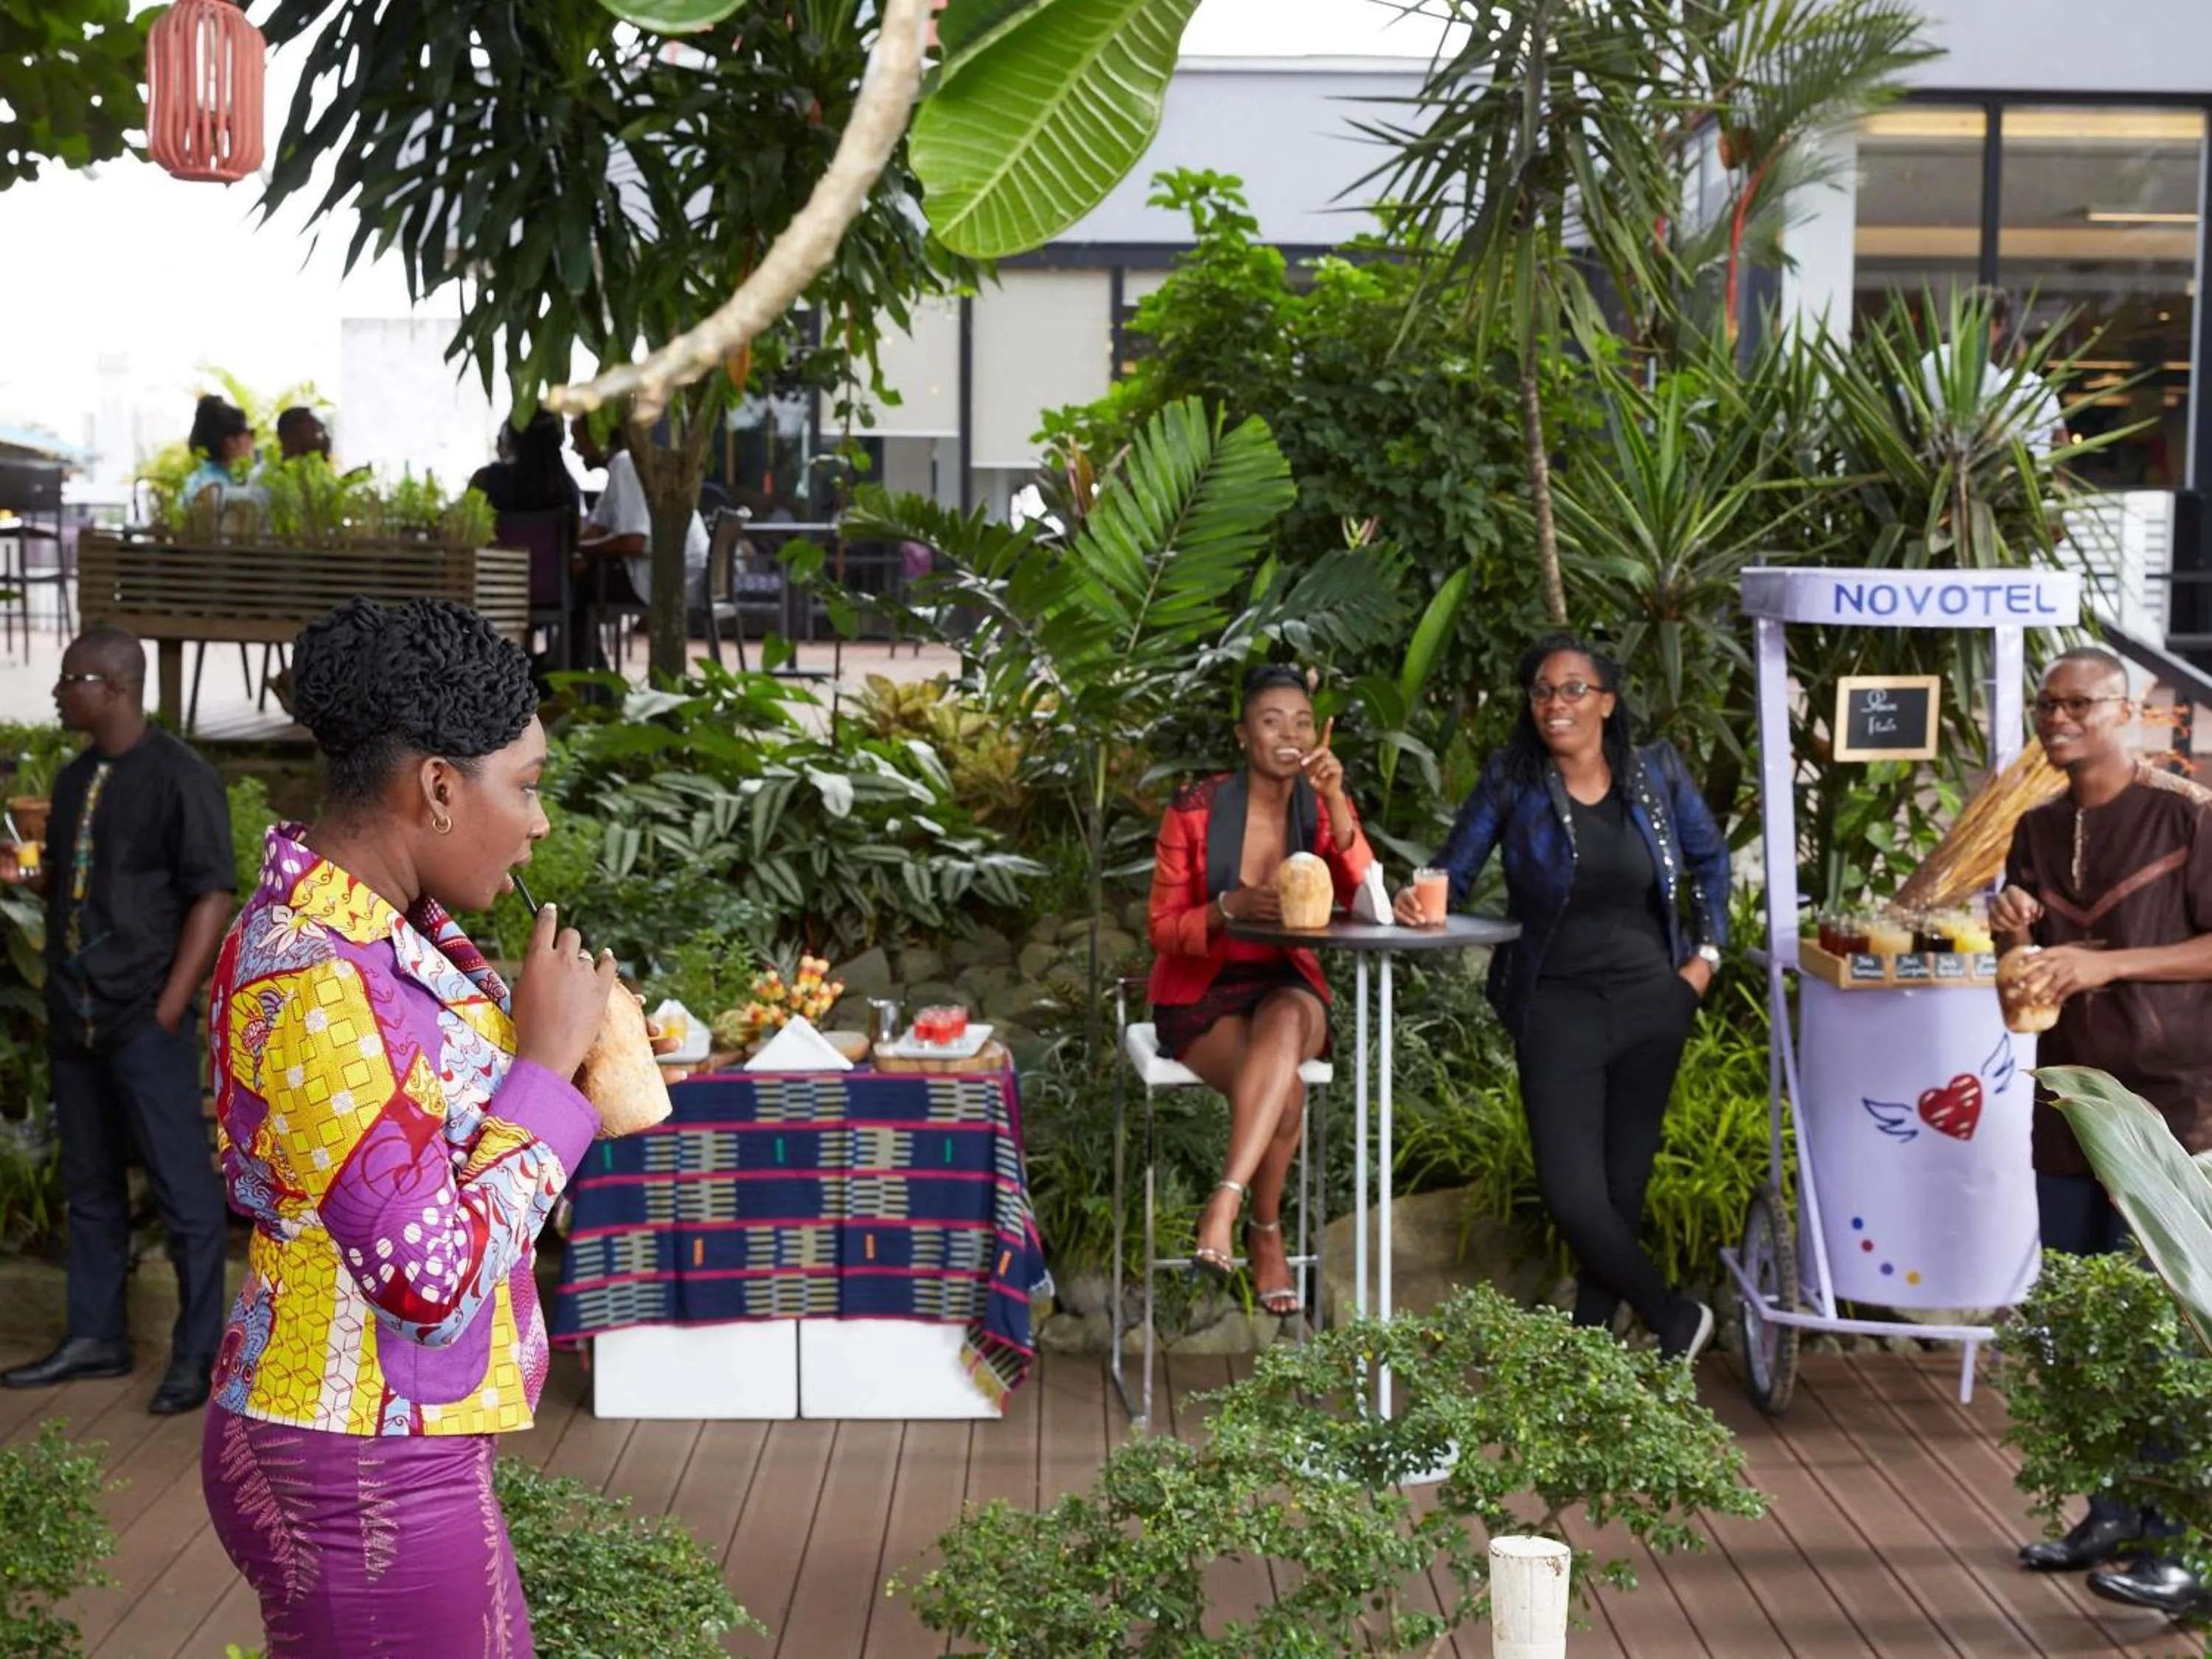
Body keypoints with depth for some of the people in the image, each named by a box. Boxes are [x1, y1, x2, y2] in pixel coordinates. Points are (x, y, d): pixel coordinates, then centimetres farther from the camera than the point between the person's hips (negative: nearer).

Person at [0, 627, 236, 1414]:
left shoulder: (179, 778, -10)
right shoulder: (75, 778, 12)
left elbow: (213, 896, -12)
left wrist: (170, 1008, -16)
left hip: (144, 1018, -8)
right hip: (75, 1016, 8)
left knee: (181, 1186, -2)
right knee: (89, 1185, 14)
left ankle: (198, 1353, 5)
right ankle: (95, 1337, 23)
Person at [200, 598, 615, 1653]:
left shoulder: (371, 923, 4)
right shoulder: (316, 984, -25)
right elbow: (438, 1280, -24)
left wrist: (557, 1043, 2)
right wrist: (549, 1059, -17)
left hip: (383, 1446, 9)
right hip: (366, 1482, -9)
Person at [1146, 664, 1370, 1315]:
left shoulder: (1323, 809, 1)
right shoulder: (1195, 811, -6)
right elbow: (1164, 930, -5)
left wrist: (1335, 803, -23)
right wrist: (1230, 907, -24)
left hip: (1288, 987, 2)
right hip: (1200, 997, -2)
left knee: (1286, 1021, -37)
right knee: (1286, 1093, -33)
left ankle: (1224, 1206, -36)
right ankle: (1266, 1235, -12)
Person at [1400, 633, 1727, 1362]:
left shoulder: (1656, 772, 0)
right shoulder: (1511, 778, -6)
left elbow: (1709, 858, 14)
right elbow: (1455, 869, -5)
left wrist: (1707, 953, 7)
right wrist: (1424, 900, -27)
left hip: (1652, 1001, 2)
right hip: (1557, 1004, -2)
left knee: (1624, 1183, 10)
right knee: (1571, 1194, -10)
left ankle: (1589, 1335, 28)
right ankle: (1674, 1317, 12)